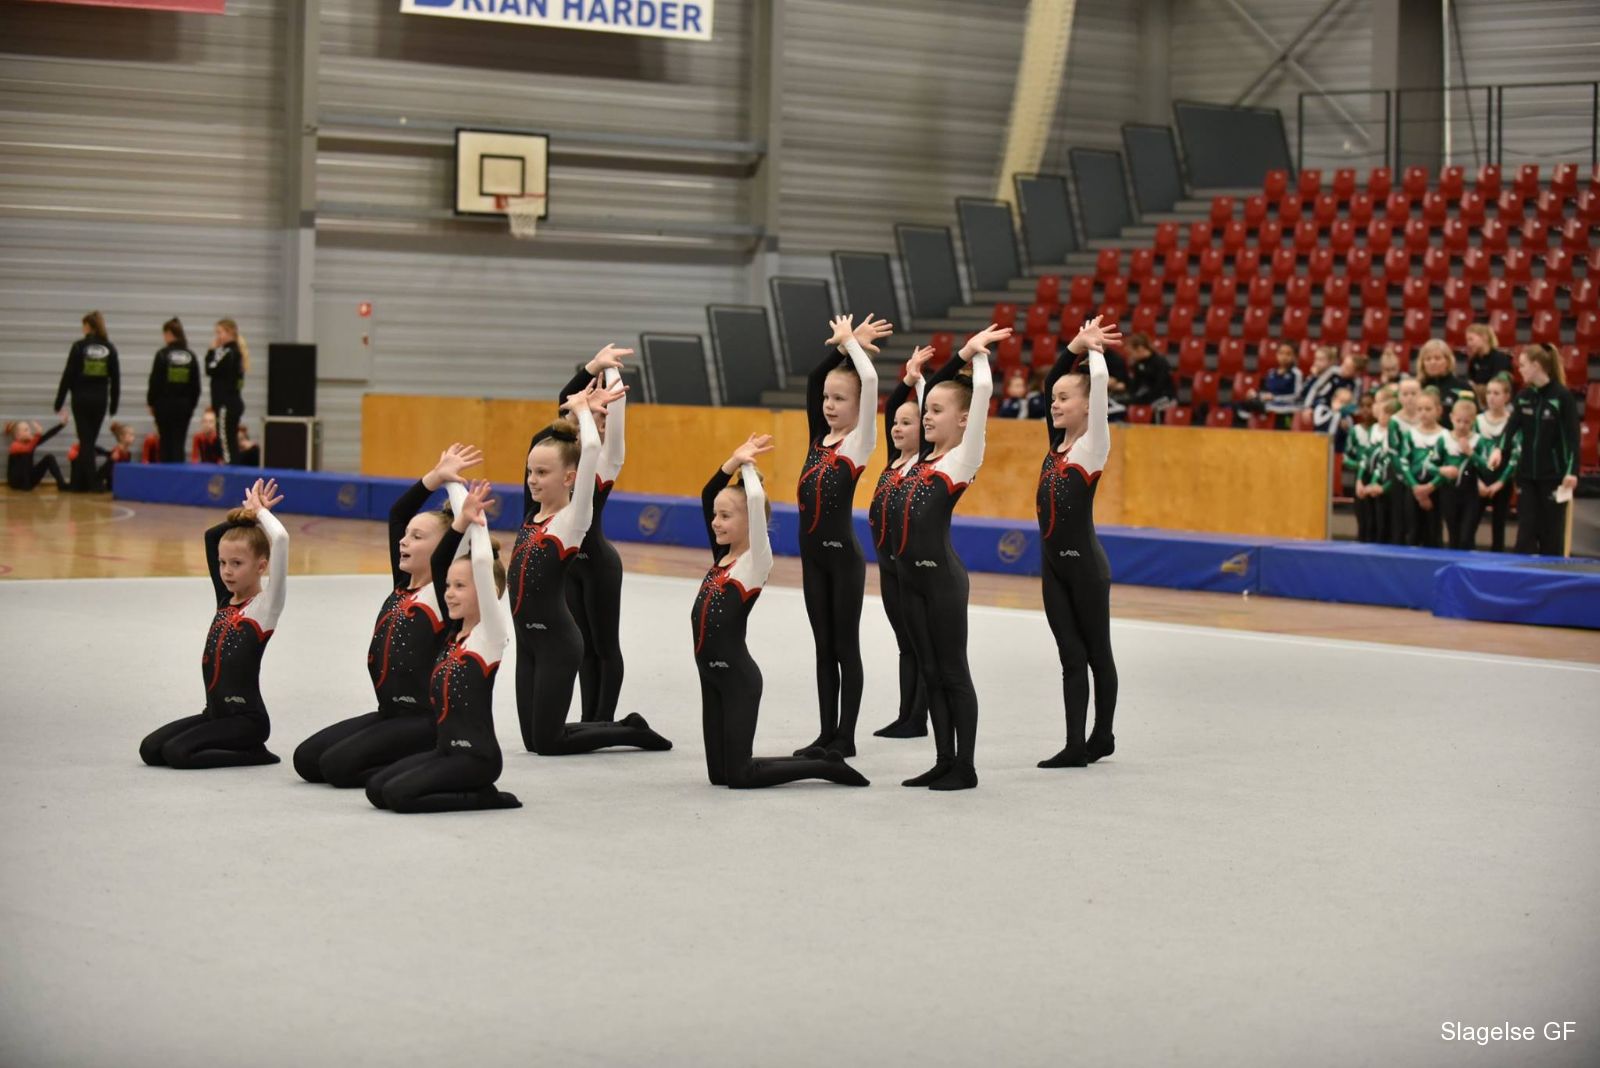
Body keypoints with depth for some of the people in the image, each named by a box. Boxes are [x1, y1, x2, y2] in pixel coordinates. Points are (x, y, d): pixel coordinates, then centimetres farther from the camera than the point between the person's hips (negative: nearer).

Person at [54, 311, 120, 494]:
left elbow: (68, 375, -6)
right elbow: (116, 378, 4)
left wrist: (59, 402, 0)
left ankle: (91, 483, -3)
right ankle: (78, 482, 14)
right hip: (100, 399, 3)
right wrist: (114, 404, 12)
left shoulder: (79, 347, -7)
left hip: (81, 399, -3)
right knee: (89, 441, 11)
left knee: (86, 441, 2)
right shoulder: (109, 348, 2)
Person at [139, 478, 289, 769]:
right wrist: (247, 512, 7)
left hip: (246, 720, -8)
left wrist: (261, 511, -6)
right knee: (150, 749, -8)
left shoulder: (266, 605, -9)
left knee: (176, 752, -23)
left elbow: (280, 539, -22)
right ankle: (229, 745, 8)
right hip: (215, 713, 8)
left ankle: (253, 754, -5)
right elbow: (211, 536, 14)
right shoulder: (225, 599, 11)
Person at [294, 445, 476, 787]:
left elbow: (461, 527, -20)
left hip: (423, 721, -9)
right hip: (389, 713, 9)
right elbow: (396, 514, 13)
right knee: (306, 759, -1)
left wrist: (453, 481, -9)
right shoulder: (401, 585, 12)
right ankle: (412, 761, 8)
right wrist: (436, 476, 6)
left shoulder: (442, 591, -9)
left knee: (337, 765, -23)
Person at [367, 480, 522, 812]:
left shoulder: (491, 633, -10)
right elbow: (438, 563, 8)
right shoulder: (456, 630, 11)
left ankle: (484, 798, -6)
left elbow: (482, 564, -21)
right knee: (375, 787, -3)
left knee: (396, 794, -22)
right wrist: (462, 520, -2)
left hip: (476, 756, -9)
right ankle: (473, 791, 6)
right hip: (445, 749, 9)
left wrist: (478, 523, -7)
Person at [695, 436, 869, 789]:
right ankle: (813, 759, 23)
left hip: (737, 678, -8)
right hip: (712, 675, 8)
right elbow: (708, 495, 10)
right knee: (719, 774, 10)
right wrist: (735, 460, 1)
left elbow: (756, 499, -24)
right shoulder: (722, 556, 9)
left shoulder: (756, 561, -12)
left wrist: (748, 467, -8)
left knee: (739, 776, -7)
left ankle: (826, 767, 7)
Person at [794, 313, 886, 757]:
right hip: (813, 553, 7)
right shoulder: (819, 437, 9)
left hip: (843, 554, -7)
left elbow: (870, 379, -20)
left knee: (845, 646, 1)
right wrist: (841, 344, 2)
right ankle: (827, 734, 15)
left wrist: (851, 342, -7)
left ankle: (846, 737, 6)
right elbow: (814, 377, 9)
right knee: (824, 646, 10)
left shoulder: (860, 441, -8)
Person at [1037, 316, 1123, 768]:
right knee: (1071, 656, 5)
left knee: (1096, 652, 6)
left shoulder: (1094, 444, -9)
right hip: (1054, 562, 7)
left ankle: (1102, 736, 17)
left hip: (1084, 562, -7)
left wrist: (1093, 348, -4)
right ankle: (1075, 745, 6)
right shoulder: (1056, 442, 8)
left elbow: (1099, 381, -17)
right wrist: (1075, 345, 6)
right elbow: (1052, 382, 11)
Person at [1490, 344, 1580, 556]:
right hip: (1526, 474, 5)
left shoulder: (1562, 396, -10)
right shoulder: (1524, 395, 6)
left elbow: (1572, 436, -11)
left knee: (1551, 531, 2)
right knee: (1526, 530, 4)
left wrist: (1572, 471, -19)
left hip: (1554, 475, -5)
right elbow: (1512, 425, -4)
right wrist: (1500, 450, -23)